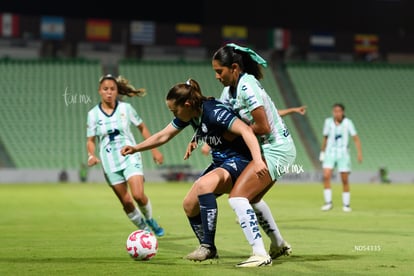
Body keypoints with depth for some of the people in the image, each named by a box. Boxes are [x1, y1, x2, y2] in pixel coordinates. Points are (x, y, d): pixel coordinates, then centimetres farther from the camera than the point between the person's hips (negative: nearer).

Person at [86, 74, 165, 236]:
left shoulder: (125, 108, -2)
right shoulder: (93, 114, -1)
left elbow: (142, 128, 9)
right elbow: (91, 140, 4)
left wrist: (154, 150, 8)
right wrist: (91, 155, -15)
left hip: (130, 157, -1)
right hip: (110, 163, 1)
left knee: (138, 195, -18)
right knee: (126, 202, 2)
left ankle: (150, 220, 11)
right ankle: (144, 229, 23)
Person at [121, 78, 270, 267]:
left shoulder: (214, 112, -26)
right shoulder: (188, 115, 0)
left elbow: (246, 131, -36)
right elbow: (163, 136, 13)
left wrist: (257, 160, -47)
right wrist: (136, 148, 7)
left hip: (239, 160, -10)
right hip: (220, 162, 10)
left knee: (203, 184, -34)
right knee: (189, 205, 3)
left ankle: (208, 246, -25)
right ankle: (208, 251, 19)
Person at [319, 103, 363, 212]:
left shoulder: (348, 123, -8)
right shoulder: (328, 122, 1)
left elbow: (356, 138, -9)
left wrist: (359, 153, -20)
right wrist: (322, 152, 19)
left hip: (343, 154, -2)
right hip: (330, 154, 2)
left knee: (345, 180, -1)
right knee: (326, 176, -15)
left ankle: (346, 204, 12)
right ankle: (328, 202, -8)